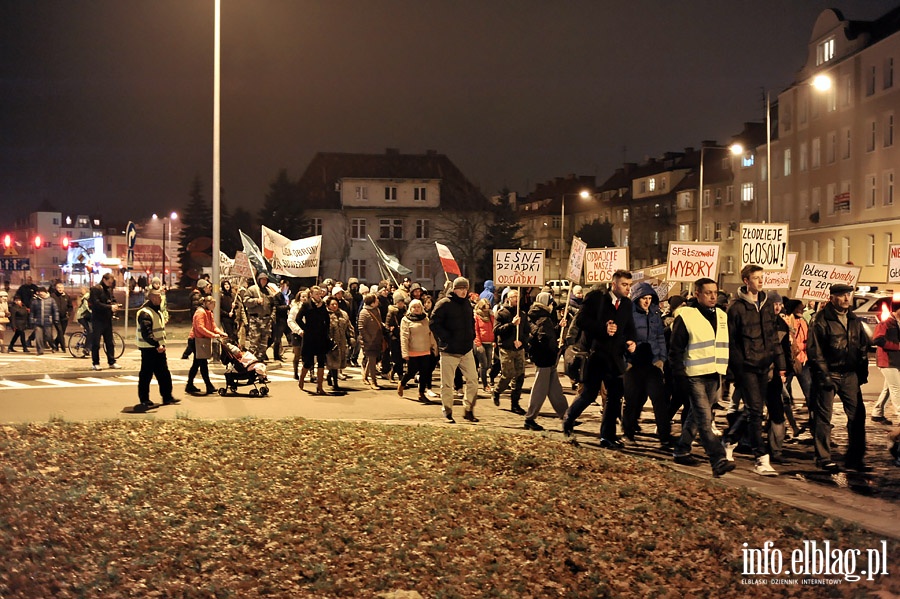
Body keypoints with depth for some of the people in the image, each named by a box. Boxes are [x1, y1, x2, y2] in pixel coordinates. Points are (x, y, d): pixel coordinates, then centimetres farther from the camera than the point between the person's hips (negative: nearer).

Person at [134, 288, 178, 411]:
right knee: (146, 374, -1)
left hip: (158, 348, 10)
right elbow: (146, 333, -26)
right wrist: (157, 345, -28)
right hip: (149, 349, -10)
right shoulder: (145, 313, -17)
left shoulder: (157, 311, 16)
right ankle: (144, 400, 8)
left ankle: (167, 397, 16)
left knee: (164, 373, 10)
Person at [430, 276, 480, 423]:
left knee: (473, 380, 4)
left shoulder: (467, 304, 13)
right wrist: (446, 338, -16)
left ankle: (468, 410, 16)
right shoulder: (444, 304, -9)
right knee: (447, 384, 2)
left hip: (467, 350, 6)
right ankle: (447, 412, 14)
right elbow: (434, 324, -12)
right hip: (449, 351, -6)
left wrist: (471, 338, 12)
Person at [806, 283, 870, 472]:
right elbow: (814, 350, -11)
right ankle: (823, 458, 9)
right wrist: (824, 375, -14)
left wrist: (862, 372, 10)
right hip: (828, 374, -6)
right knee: (823, 417, 0)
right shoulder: (820, 320, -8)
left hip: (850, 375, 6)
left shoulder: (854, 320, 12)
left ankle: (854, 458, 14)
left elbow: (863, 347, 18)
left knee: (857, 415, 5)